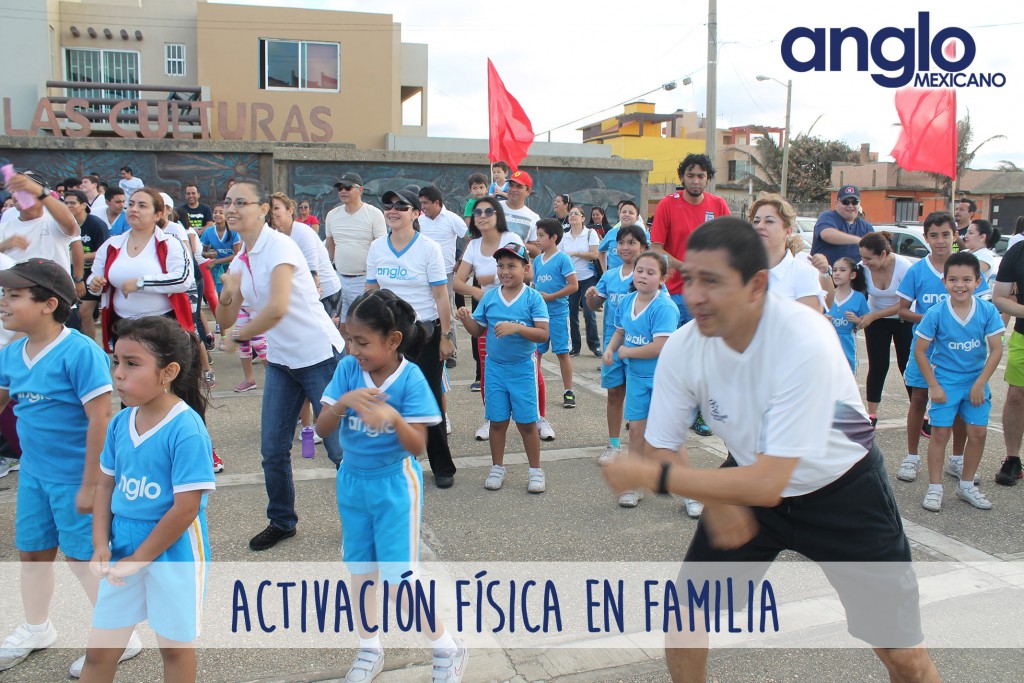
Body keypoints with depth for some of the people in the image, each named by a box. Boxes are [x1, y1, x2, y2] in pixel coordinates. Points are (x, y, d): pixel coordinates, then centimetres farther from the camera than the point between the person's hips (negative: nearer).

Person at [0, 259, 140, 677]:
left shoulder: (80, 352, -22)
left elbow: (100, 419, -23)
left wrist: (90, 484, -21)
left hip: (73, 477, -7)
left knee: (82, 556, 4)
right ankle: (36, 630, 44)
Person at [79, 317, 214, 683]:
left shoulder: (186, 430, -22)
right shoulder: (119, 422, -2)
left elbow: (186, 509, -21)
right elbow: (105, 486, 8)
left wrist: (139, 558, -14)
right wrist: (101, 546, -2)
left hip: (173, 552, -6)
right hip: (123, 548, 6)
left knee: (175, 646, 14)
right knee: (99, 651, 16)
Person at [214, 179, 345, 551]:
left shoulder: (279, 246, -17)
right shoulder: (239, 261, 7)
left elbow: (277, 308, -32)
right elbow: (225, 321, 6)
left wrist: (238, 336, -16)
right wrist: (227, 295, -15)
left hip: (320, 356, -7)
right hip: (280, 362, 8)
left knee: (340, 447, 0)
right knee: (273, 450, 9)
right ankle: (281, 521, 29)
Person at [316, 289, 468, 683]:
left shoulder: (410, 378, -18)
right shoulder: (347, 370, -9)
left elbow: (417, 446, -20)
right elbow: (322, 429, -11)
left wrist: (393, 418, -38)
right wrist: (344, 402, -30)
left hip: (395, 485, -5)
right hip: (352, 481, 5)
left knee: (398, 579, -2)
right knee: (360, 571, 16)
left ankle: (448, 649, 19)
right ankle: (370, 650, 37)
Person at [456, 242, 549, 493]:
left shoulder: (533, 297, -9)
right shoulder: (489, 297, 1)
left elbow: (543, 333, -16)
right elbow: (478, 330, 7)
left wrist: (516, 327, -28)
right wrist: (466, 319, -13)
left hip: (522, 367, -3)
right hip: (495, 367, 3)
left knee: (527, 422, 4)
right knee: (497, 421, 12)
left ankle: (535, 470, 20)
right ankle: (497, 467, 28)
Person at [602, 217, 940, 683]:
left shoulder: (805, 342, -35)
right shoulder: (683, 347, -21)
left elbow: (767, 485, -37)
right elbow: (662, 447, -9)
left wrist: (647, 475, -34)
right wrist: (715, 502, -26)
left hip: (840, 488, -3)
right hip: (751, 479, 4)